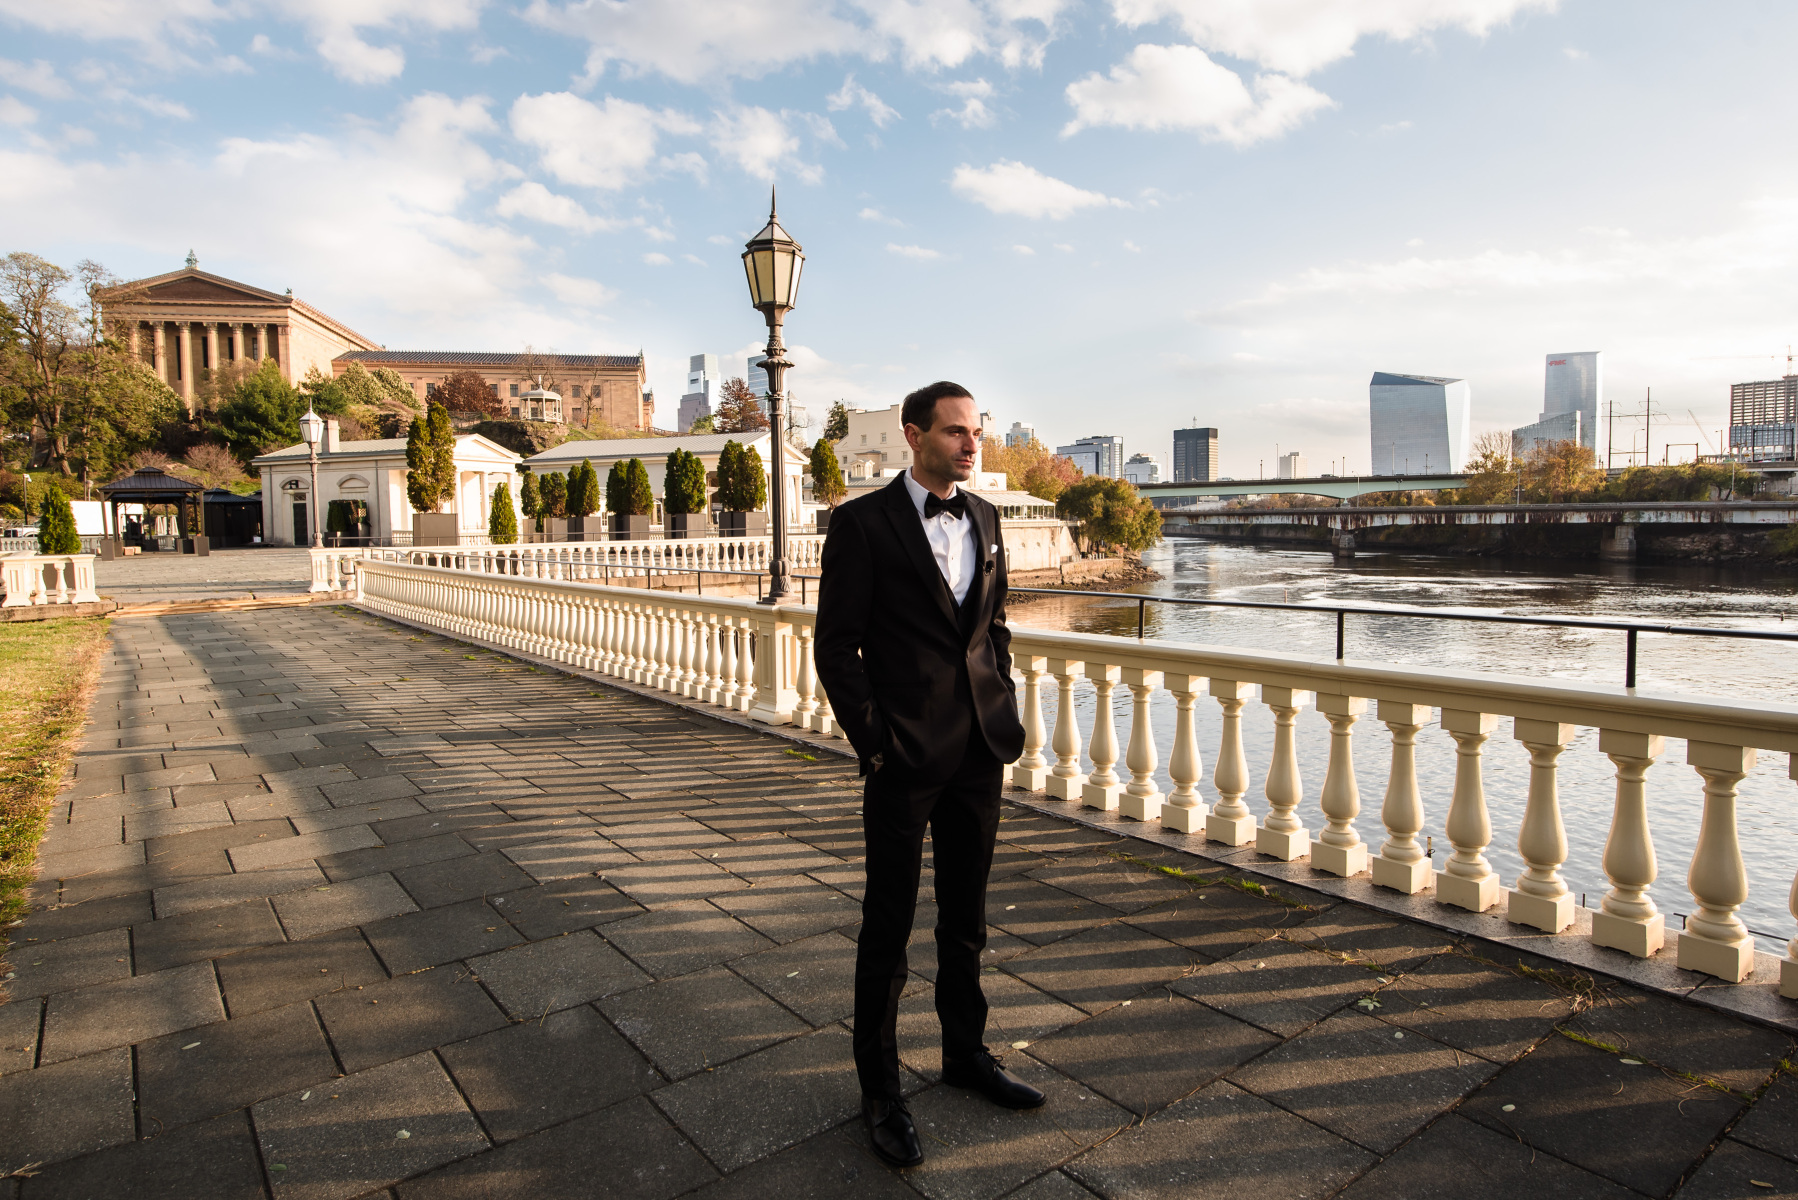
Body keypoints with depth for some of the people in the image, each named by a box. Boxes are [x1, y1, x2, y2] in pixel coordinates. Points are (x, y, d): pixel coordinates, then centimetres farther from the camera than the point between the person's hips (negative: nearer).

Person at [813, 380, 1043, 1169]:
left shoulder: (983, 517, 9)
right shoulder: (864, 523, -9)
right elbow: (835, 646, -10)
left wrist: (1004, 707, 7)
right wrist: (873, 742, -12)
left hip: (981, 750, 6)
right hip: (906, 756, -5)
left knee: (965, 917, 19)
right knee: (889, 925, 8)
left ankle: (966, 1053, 39)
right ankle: (879, 1089, 26)